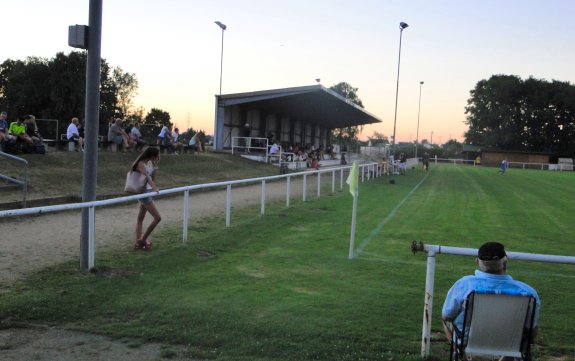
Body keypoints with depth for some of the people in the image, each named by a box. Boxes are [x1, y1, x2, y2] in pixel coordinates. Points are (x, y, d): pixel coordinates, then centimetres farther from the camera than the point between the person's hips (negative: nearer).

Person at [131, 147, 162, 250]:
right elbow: (147, 176, -30)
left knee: (141, 217, 12)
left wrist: (155, 166, 3)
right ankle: (143, 239, 0)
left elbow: (152, 178, 15)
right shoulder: (141, 164, -16)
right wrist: (154, 188, -43)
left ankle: (138, 241, 17)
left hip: (148, 191, 9)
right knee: (157, 217, -9)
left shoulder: (149, 163, 9)